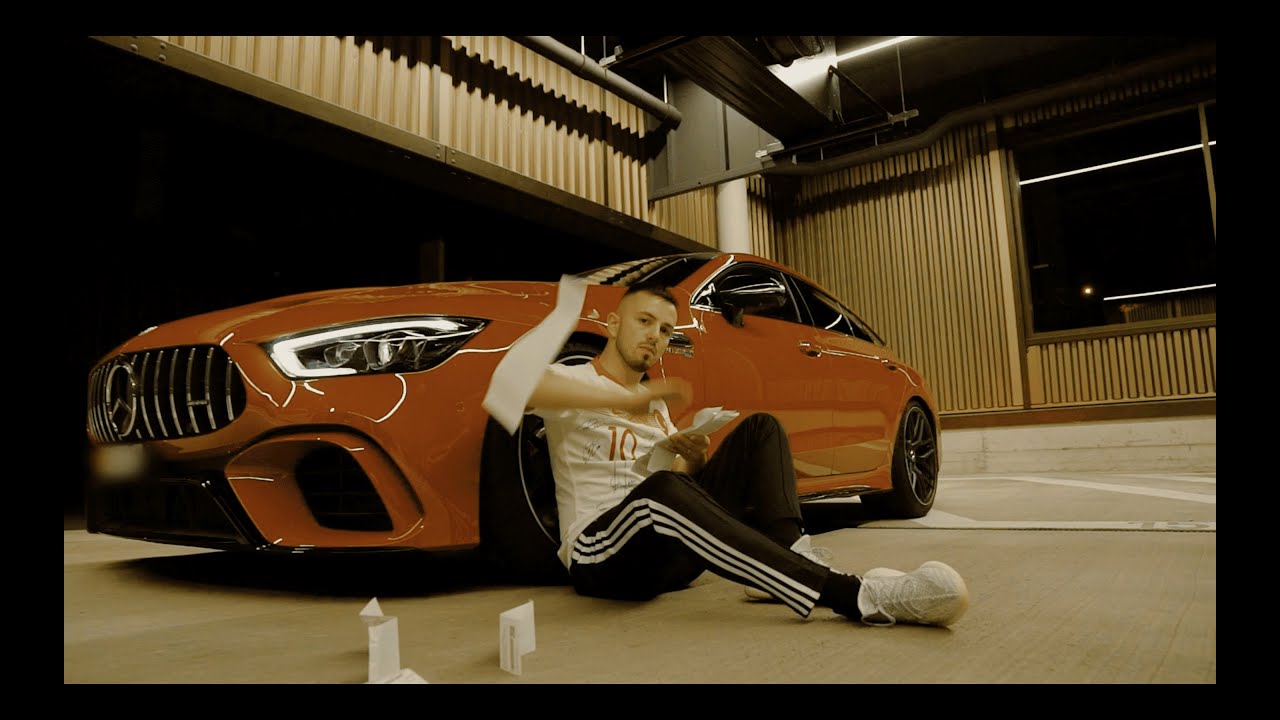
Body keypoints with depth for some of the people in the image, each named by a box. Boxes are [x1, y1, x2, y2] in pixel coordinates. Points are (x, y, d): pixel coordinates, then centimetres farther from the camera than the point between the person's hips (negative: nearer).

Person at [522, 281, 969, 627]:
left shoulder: (655, 402, 21)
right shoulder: (576, 379, -1)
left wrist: (693, 460, -5)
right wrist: (627, 398, -31)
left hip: (668, 553, 7)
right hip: (600, 555, -6)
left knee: (760, 429, -2)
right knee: (660, 490, -42)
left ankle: (789, 559, -26)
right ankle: (853, 595, -46)